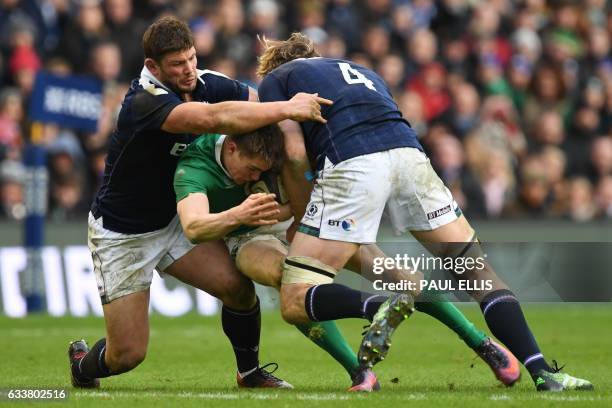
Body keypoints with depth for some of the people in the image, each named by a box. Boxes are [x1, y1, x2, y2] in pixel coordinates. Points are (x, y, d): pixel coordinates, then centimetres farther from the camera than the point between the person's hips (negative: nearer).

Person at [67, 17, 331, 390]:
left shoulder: (207, 84, -9)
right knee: (128, 354, -5)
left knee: (237, 285, -17)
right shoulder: (145, 102, -32)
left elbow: (261, 101, 0)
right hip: (120, 234, -6)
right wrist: (287, 109, -44)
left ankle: (250, 372, 8)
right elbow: (214, 118, -46)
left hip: (172, 218, 6)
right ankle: (82, 365, 30)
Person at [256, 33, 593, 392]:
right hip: (409, 153, 5)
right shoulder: (360, 71, 39)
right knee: (479, 270, 14)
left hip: (351, 164, -5)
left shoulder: (274, 80, 23)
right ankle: (542, 373, -2)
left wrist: (299, 217, 21)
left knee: (295, 303, -2)